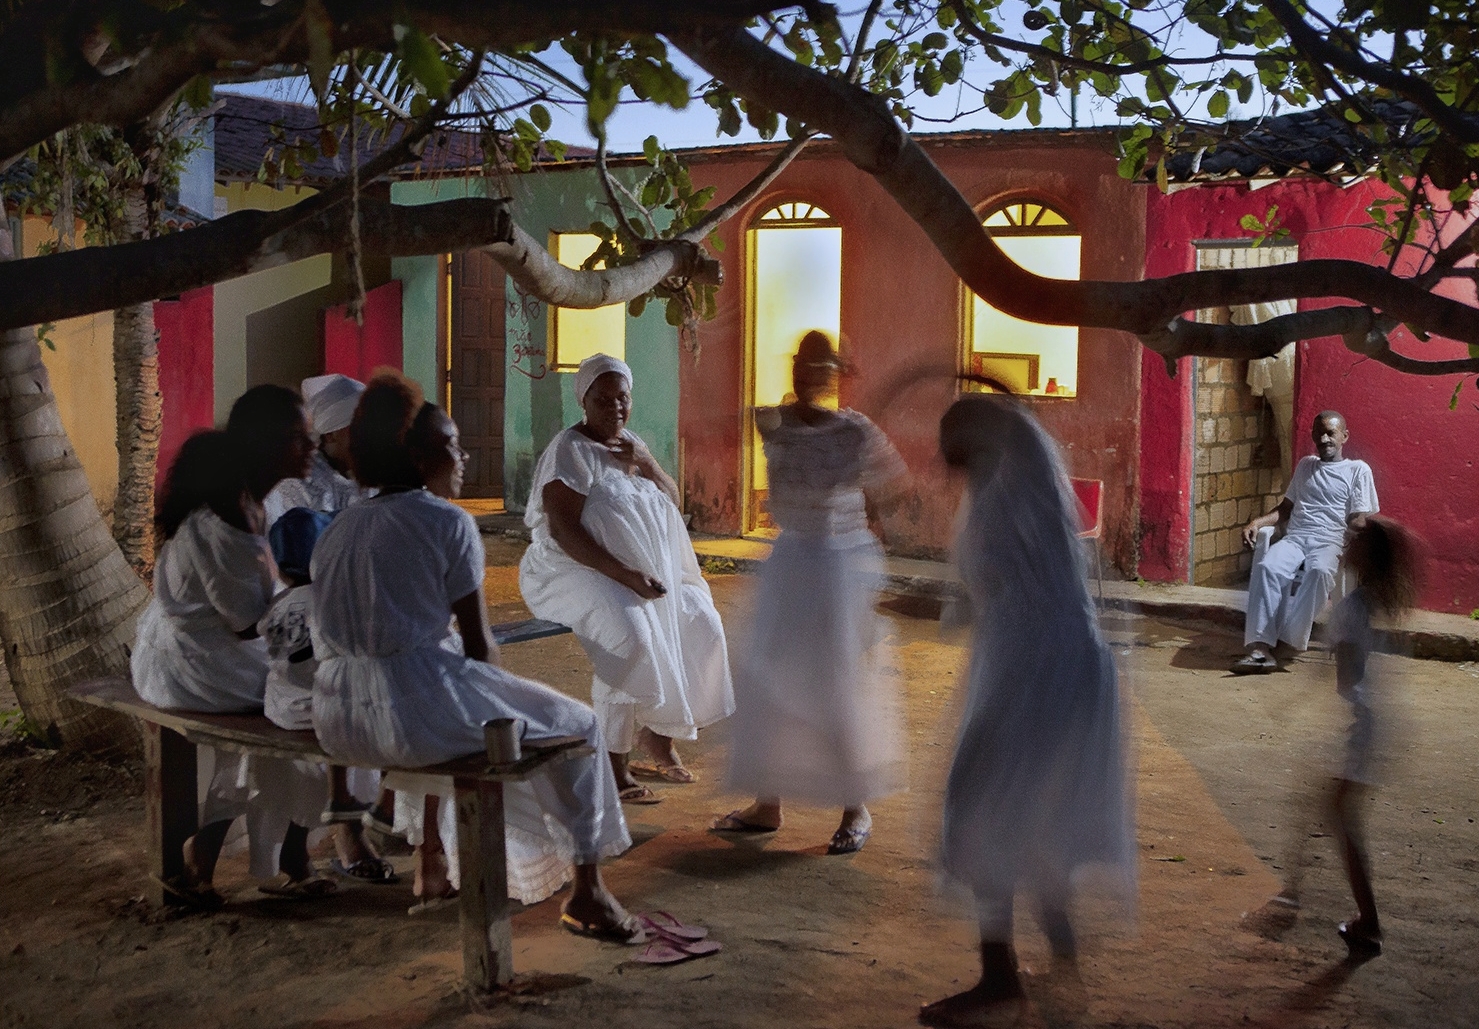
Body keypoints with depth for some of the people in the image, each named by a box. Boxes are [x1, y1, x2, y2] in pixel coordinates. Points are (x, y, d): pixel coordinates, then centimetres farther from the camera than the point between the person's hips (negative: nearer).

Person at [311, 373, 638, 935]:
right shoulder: (448, 523, -5)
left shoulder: (337, 527, 15)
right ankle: (587, 895, 16)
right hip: (414, 710, -8)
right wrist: (505, 696, 16)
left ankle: (432, 866, 51)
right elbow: (479, 646, -5)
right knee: (577, 726, 13)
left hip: (338, 720, 8)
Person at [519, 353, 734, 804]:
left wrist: (646, 465, -8)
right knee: (630, 635, -33)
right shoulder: (570, 451, -11)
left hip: (645, 570, 8)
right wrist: (625, 575, -29)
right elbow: (562, 531, -21)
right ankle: (616, 766, -24)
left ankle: (659, 736, 10)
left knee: (700, 625, -6)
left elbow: (673, 501, 12)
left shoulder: (630, 443, 13)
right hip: (581, 570, -8)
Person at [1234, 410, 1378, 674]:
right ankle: (1259, 646, -41)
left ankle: (1289, 638, -34)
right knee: (1267, 566, -32)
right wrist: (1256, 523, 6)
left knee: (1319, 570, -40)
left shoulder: (1358, 470, 12)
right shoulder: (1305, 465, 26)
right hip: (1294, 537, 3)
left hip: (1330, 542, -3)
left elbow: (1358, 519, 3)